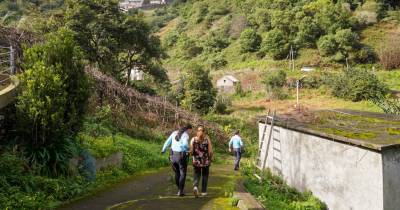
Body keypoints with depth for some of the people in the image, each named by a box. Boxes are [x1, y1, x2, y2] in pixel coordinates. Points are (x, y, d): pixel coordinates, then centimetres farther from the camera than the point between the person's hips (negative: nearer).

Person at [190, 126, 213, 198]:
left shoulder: (193, 139, -4)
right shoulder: (207, 139, -6)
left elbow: (191, 151, -7)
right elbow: (210, 151, -8)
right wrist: (210, 159, 9)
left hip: (196, 161, 0)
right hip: (206, 161, 0)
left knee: (196, 175, 12)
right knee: (205, 175, 18)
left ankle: (195, 187, -15)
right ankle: (203, 191, 24)